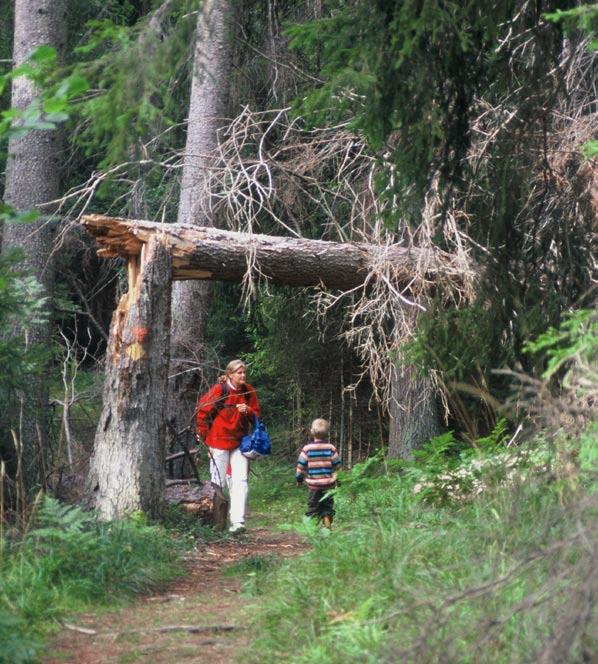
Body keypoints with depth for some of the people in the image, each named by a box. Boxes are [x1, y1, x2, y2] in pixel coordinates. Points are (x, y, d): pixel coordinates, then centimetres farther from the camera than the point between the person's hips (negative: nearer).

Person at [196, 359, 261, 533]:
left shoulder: (248, 392, 0)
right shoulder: (218, 390, -12)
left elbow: (256, 415, 7)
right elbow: (202, 412, -3)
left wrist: (247, 411, -15)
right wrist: (204, 435, 1)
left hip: (240, 442, 3)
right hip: (219, 442, -3)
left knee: (240, 481, -8)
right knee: (218, 482, 5)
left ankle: (238, 521, -11)